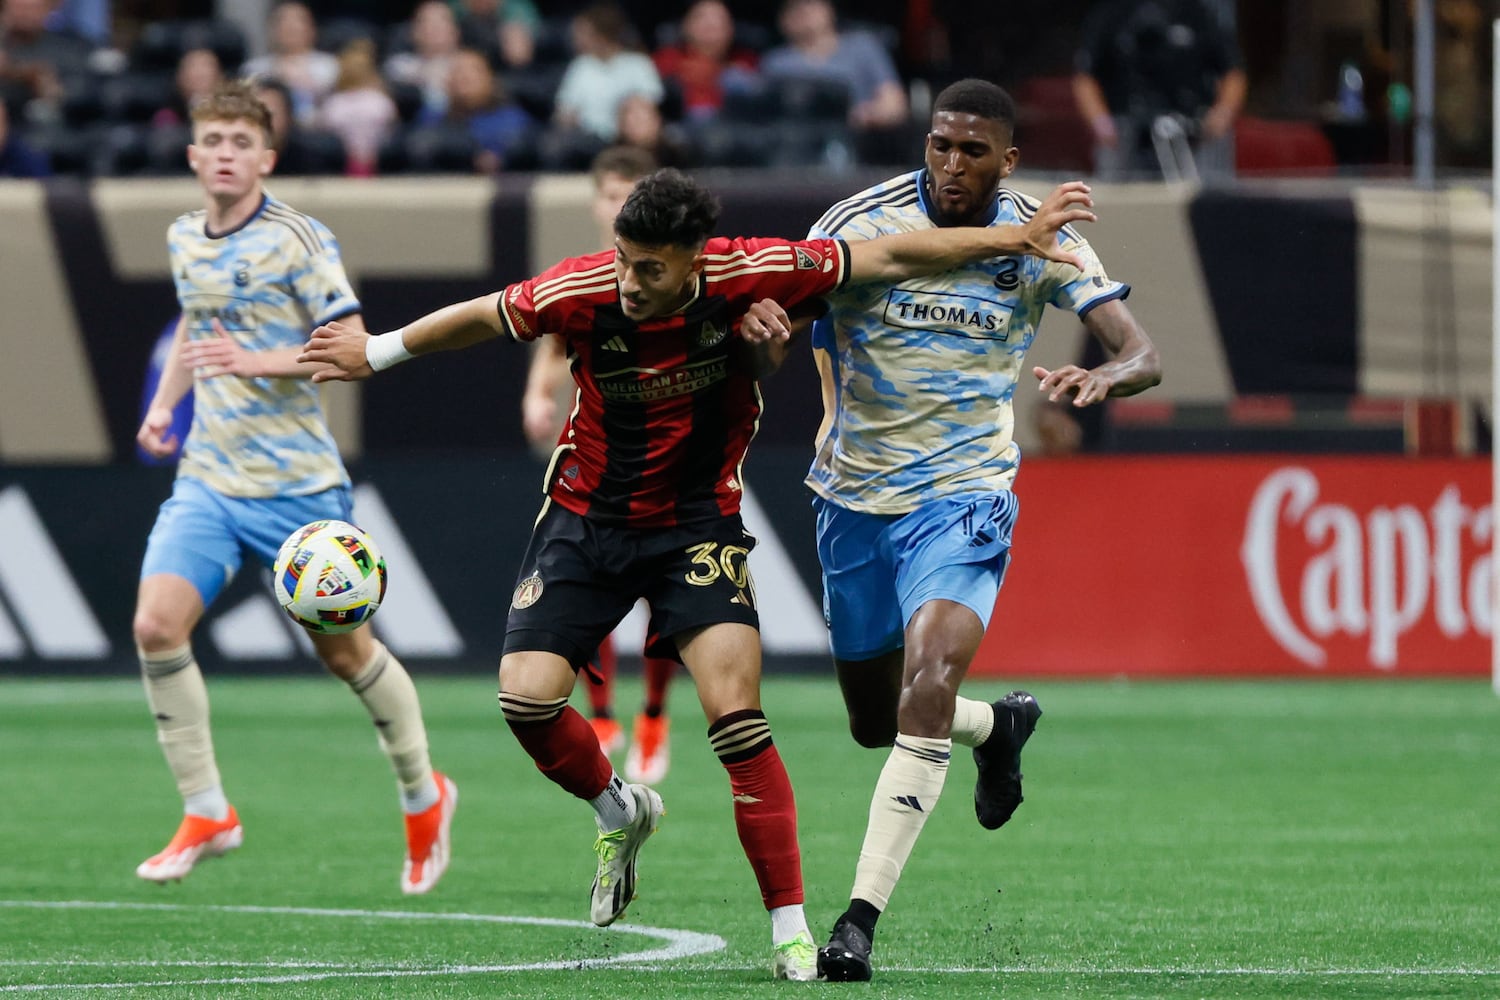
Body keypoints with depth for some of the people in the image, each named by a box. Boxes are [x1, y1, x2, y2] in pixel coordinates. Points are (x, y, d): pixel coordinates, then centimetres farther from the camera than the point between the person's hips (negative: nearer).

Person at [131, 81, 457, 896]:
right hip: (207, 481, 5)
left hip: (296, 482, -5)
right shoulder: (184, 239, 9)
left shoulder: (299, 240, -10)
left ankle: (424, 796, 31)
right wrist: (164, 401, 14)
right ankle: (206, 814, -4)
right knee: (156, 623, -15)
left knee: (343, 649, 6)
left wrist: (254, 361, -25)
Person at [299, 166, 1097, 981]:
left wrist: (1014, 237, -13)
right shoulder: (582, 291, -20)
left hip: (698, 524, -1)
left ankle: (791, 930, -11)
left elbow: (890, 258, -13)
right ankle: (619, 812, 22)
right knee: (526, 699, -12)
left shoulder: (746, 277, -21)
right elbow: (481, 318, -1)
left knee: (734, 711, -17)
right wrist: (377, 353, 9)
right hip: (586, 517, 1)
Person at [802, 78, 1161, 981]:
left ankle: (861, 920, -23)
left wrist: (1103, 379, -37)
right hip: (856, 492, 3)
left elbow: (1143, 354, -12)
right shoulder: (861, 222, -8)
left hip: (962, 497, -3)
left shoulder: (1041, 239, -7)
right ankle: (1001, 726, 49)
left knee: (927, 690, -25)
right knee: (875, 722, 14)